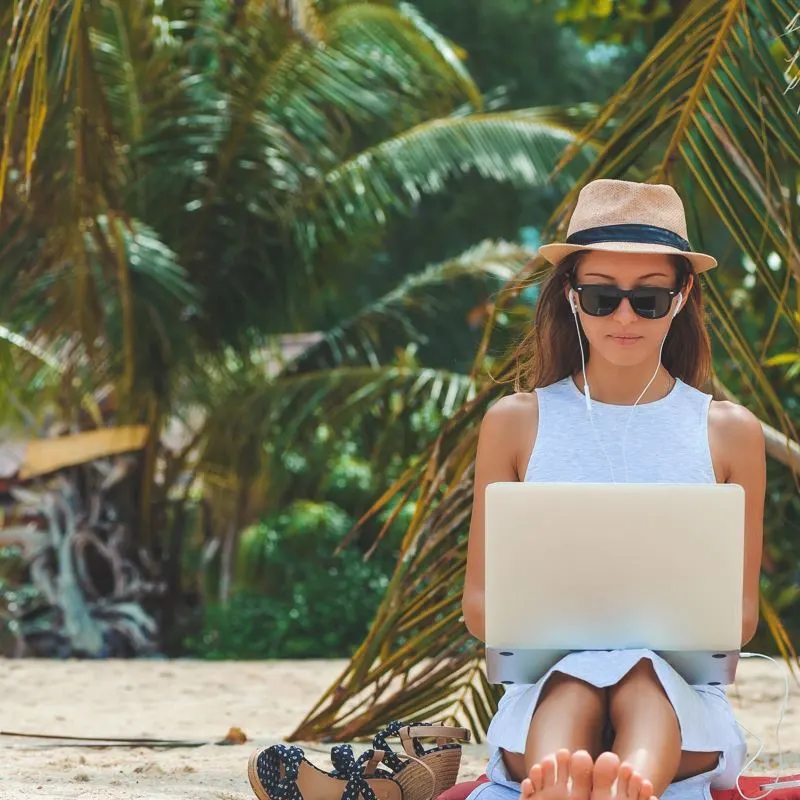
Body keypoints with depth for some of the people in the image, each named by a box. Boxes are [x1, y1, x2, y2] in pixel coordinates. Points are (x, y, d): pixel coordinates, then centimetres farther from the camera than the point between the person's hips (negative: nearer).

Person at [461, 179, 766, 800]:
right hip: (546, 686, 0)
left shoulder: (728, 433, 13)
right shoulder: (516, 423, 12)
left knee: (643, 677, -37)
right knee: (573, 682, -37)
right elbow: (479, 602, 13)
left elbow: (741, 614, 15)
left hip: (677, 687, 0)